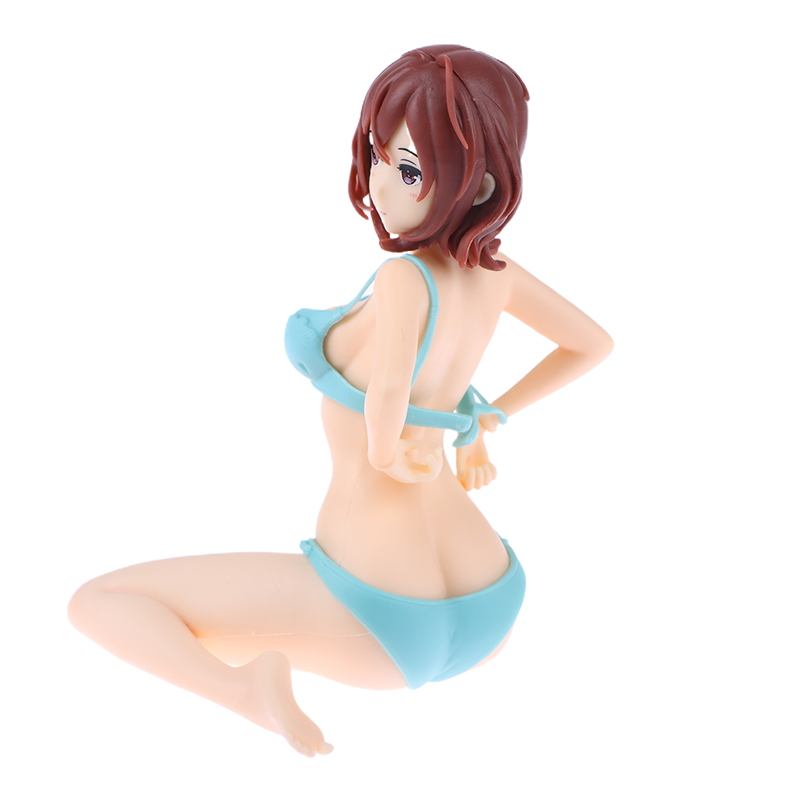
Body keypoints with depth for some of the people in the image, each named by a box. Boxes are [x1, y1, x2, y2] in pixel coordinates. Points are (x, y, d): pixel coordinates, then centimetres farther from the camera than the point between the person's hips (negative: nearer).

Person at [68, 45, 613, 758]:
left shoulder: (406, 277, -18)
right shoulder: (494, 268, 2)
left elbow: (384, 415, -34)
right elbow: (594, 343, 20)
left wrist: (393, 455, -11)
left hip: (379, 621, -6)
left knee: (98, 601, 4)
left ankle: (246, 689, -15)